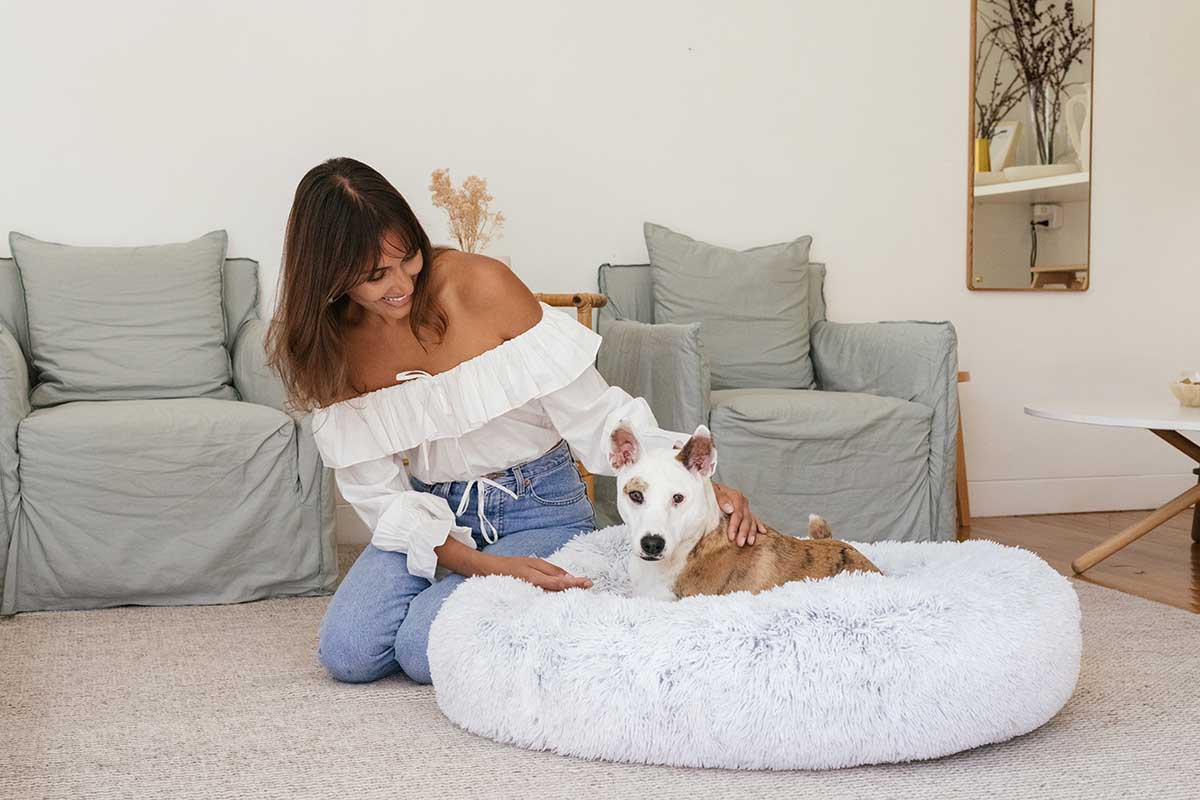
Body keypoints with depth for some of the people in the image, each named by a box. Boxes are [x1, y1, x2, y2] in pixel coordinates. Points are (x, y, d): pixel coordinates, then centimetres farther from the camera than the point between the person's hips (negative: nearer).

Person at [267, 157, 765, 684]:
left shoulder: (480, 285, -19)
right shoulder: (328, 348, -7)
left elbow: (592, 413, -16)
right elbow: (379, 495, -10)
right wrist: (485, 566, -25)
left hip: (537, 507, -4)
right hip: (433, 515, 4)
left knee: (427, 650, -23)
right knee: (346, 652, -16)